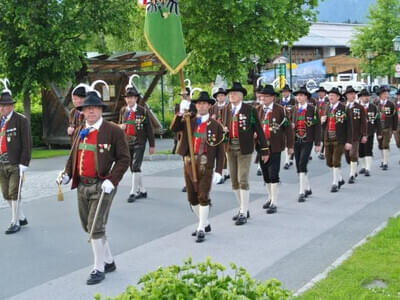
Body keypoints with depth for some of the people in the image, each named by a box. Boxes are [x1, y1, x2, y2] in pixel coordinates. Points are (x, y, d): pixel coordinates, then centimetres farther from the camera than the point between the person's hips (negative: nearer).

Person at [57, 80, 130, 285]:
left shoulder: (113, 131, -8)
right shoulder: (80, 132, 11)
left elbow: (123, 159, -9)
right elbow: (73, 155, 19)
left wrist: (112, 180, -20)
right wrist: (66, 174, 3)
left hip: (102, 186, -7)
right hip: (82, 186, 7)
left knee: (96, 228, -7)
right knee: (88, 227, 14)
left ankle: (99, 269, 8)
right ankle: (108, 261, 31)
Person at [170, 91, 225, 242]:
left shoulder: (215, 125, -1)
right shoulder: (189, 120, 7)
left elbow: (220, 150, -1)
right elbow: (174, 128, -10)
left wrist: (218, 171, -7)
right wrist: (180, 113, -22)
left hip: (205, 166, -4)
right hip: (189, 164, 4)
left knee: (203, 197, -7)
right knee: (192, 198, 11)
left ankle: (201, 229, 6)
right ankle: (205, 224, 29)